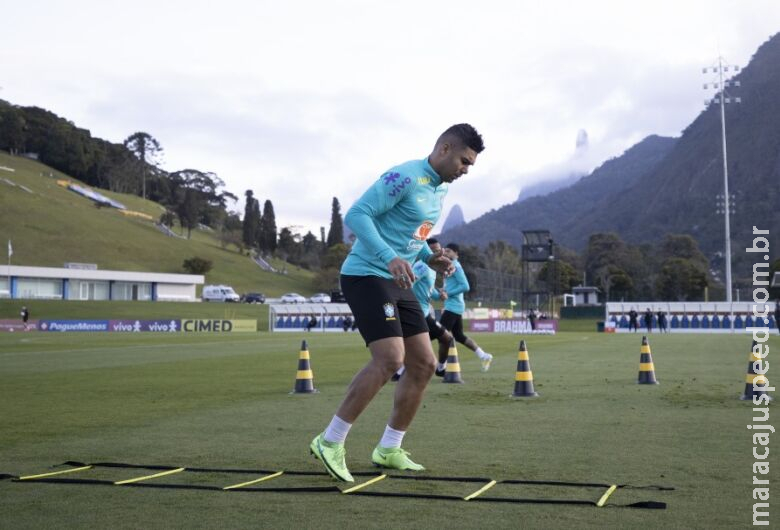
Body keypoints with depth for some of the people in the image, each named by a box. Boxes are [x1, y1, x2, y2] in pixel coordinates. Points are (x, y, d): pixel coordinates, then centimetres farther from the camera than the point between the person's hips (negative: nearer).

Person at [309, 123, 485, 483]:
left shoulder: (439, 188, 14)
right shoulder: (405, 177, -15)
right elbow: (356, 215, -20)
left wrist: (429, 258, 7)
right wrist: (389, 258, -31)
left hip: (398, 283, 10)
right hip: (366, 275, -10)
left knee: (424, 365, 5)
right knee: (390, 359, -22)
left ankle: (388, 449, 16)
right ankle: (330, 443, -10)